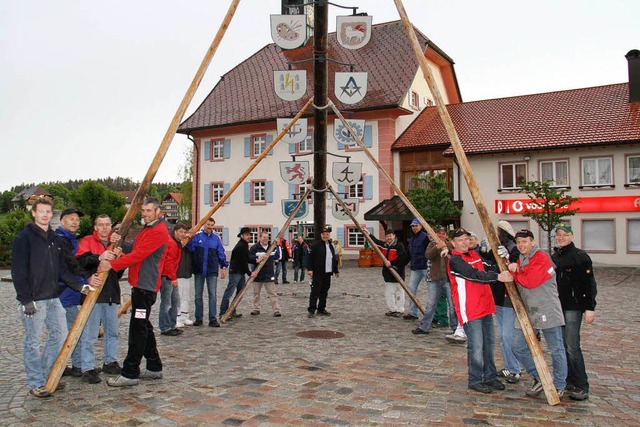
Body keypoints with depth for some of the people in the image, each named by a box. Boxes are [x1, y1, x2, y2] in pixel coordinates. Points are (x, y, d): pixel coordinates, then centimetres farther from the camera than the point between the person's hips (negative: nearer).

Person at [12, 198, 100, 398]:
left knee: (60, 335, 10)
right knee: (33, 342, 2)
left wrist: (81, 286, 5)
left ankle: (46, 377, 24)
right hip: (33, 300, -7)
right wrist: (26, 300, -17)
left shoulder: (55, 239, 13)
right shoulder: (24, 238, -8)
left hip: (53, 298, 7)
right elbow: (18, 272, -13)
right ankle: (36, 384, 14)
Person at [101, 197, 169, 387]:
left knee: (138, 328, -7)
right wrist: (120, 254, -1)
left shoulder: (158, 232, -12)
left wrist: (112, 264, -18)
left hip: (146, 286, -11)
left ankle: (130, 374, -2)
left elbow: (138, 255, -19)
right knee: (144, 327, 15)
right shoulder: (147, 230, 21)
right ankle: (154, 367, 24)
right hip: (140, 285, 11)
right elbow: (136, 254, 18)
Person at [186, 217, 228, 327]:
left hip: (212, 271, 0)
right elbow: (191, 248, -7)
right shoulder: (197, 235, 0)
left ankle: (213, 319, 5)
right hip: (199, 270, 0)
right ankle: (198, 318, 18)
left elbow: (221, 253, 8)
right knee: (198, 294, 8)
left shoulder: (216, 238, 5)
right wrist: (188, 240, -26)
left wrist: (224, 267, 5)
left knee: (213, 295, 0)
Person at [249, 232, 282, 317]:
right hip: (257, 274, 0)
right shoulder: (254, 247, -3)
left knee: (272, 293, -1)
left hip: (269, 274, 1)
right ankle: (256, 309, 24)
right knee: (256, 292, 10)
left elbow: (278, 257, 17)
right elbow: (249, 258, -11)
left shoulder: (272, 247, 7)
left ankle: (276, 310, 0)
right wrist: (257, 260, -25)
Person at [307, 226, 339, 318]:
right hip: (317, 273, -7)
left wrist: (336, 271, 24)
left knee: (324, 292, 10)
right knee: (315, 291, -8)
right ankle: (311, 310, -6)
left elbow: (334, 260, 24)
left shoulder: (331, 246, 17)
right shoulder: (316, 245, -5)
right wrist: (310, 269, -16)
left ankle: (321, 309, 19)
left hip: (327, 273, 7)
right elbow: (311, 258, -9)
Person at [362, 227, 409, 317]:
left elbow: (403, 258, -21)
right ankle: (393, 309, 20)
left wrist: (391, 263, -20)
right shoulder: (384, 245, 11)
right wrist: (366, 233, 20)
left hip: (398, 273, -8)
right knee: (388, 293, 11)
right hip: (388, 273, 8)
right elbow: (375, 240, 23)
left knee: (399, 293, -1)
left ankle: (400, 310, 7)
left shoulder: (399, 245, -12)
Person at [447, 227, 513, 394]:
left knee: (489, 343, 15)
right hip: (469, 310, -8)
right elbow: (474, 275, -24)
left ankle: (490, 377, 28)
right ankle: (475, 381, 9)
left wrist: (504, 269, -3)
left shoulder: (474, 254, 15)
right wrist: (498, 277, -29)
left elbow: (488, 268, 17)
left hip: (485, 306, 9)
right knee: (476, 346, -5)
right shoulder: (455, 260, -13)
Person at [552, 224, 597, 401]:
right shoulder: (553, 257, 14)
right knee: (561, 346, 10)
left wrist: (590, 308, -16)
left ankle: (582, 387, -1)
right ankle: (569, 381, 21)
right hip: (557, 307, 7)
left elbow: (589, 283, -10)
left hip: (573, 308, -7)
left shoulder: (580, 256, -7)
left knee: (572, 346, -9)